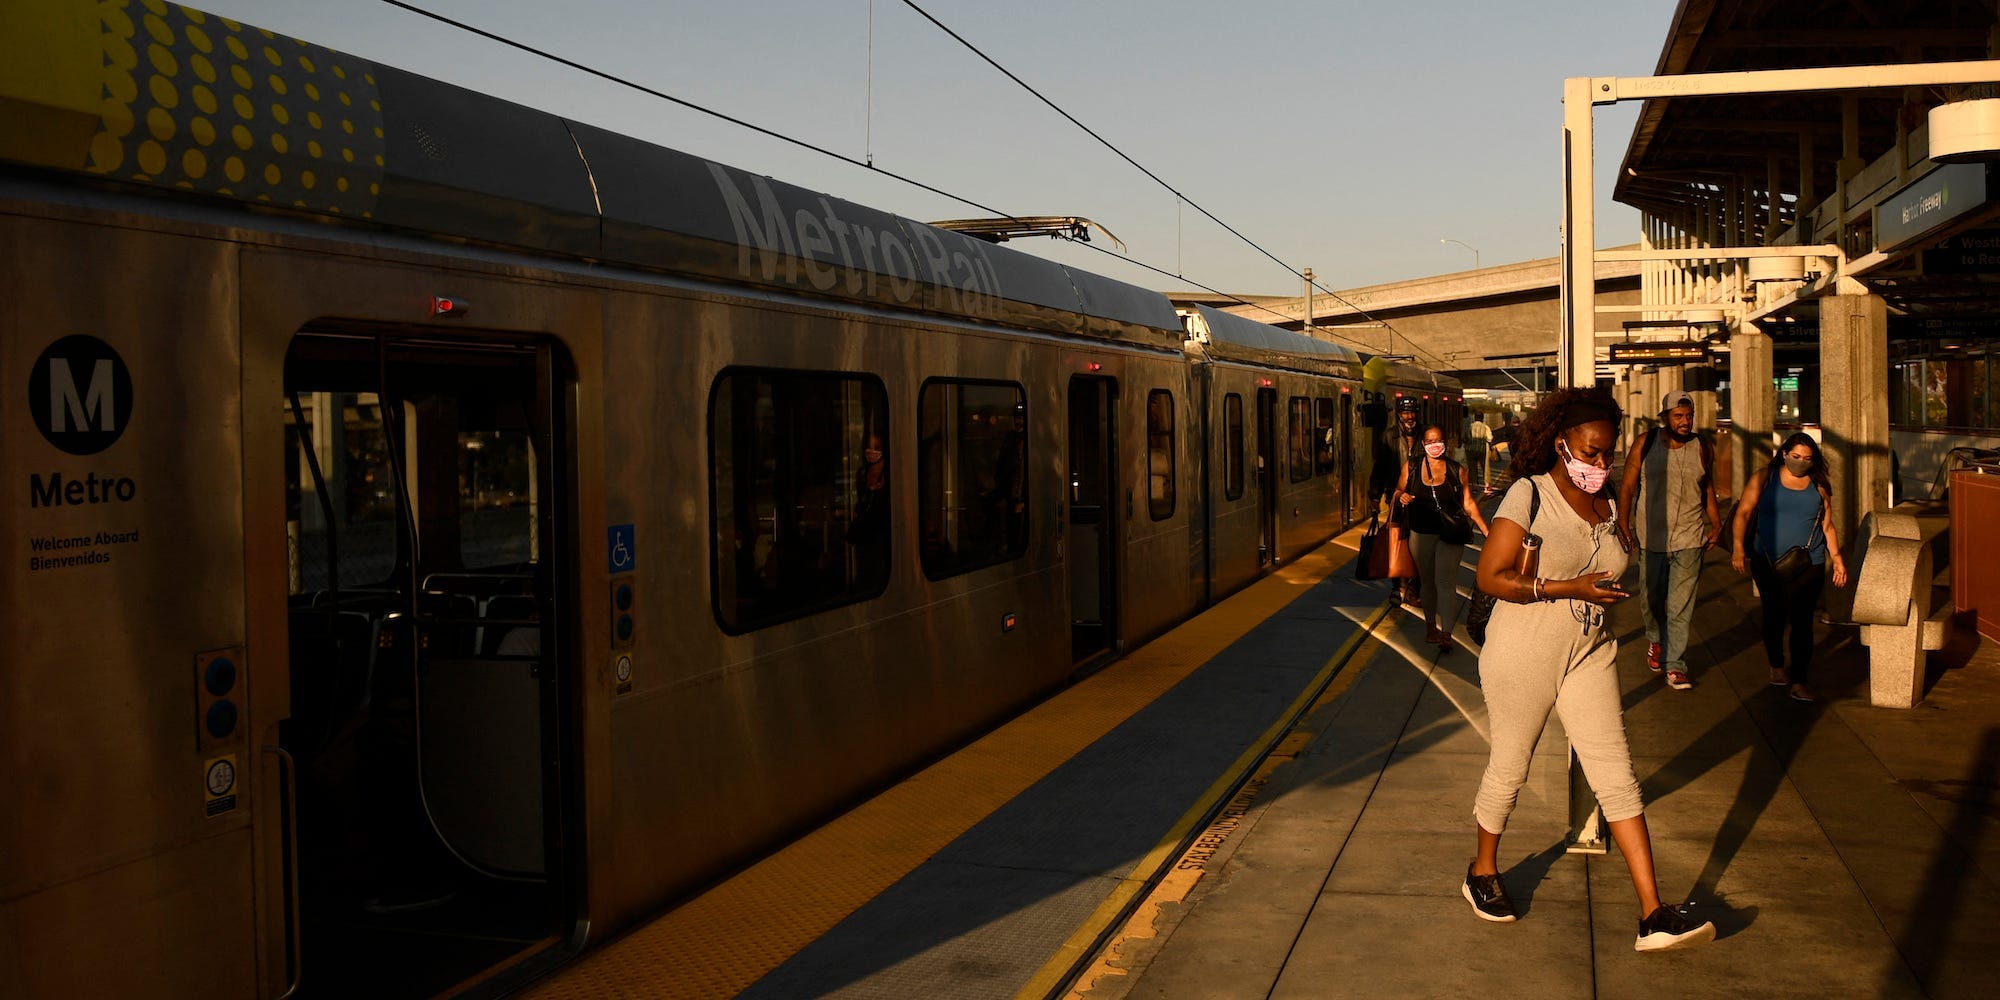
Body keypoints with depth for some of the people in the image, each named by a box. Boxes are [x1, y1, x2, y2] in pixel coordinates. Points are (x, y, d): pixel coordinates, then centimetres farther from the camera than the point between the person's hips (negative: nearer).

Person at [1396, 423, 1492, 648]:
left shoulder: (1457, 470, 2)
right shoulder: (1411, 468, 4)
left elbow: (1468, 504, 3)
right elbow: (1399, 491, 15)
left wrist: (1487, 532, -4)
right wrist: (1401, 497, -11)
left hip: (1449, 534, -2)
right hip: (1421, 534, 2)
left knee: (1445, 582, -12)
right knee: (1427, 581, 10)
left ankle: (1446, 632, -15)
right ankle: (1430, 626, 24)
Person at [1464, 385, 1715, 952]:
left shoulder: (1606, 509, 8)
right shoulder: (1529, 495, -12)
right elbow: (1490, 577, -17)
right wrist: (1568, 588, -22)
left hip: (1589, 654, 5)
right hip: (1524, 656, -5)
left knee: (1617, 774, -3)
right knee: (1508, 770, 9)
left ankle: (1653, 915, -5)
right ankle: (1482, 872, 34)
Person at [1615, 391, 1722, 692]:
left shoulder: (1703, 448, 2)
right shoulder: (1645, 444, -3)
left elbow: (1708, 488, 15)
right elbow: (1627, 487, 0)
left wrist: (1715, 523, 7)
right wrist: (1623, 524, -8)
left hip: (1689, 539, 0)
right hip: (1651, 537, 0)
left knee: (1681, 606, -4)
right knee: (1652, 599, 15)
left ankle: (1675, 665, 1)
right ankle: (1655, 641, 43)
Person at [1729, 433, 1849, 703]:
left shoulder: (1819, 487, 8)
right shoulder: (1763, 481, 2)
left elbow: (1828, 526, 13)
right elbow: (1743, 513, -2)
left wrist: (1837, 558, 4)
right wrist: (1739, 547, -14)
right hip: (1767, 563, 0)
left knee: (1801, 621, -7)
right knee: (1774, 617, 9)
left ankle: (1798, 681, -6)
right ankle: (1776, 666, 31)